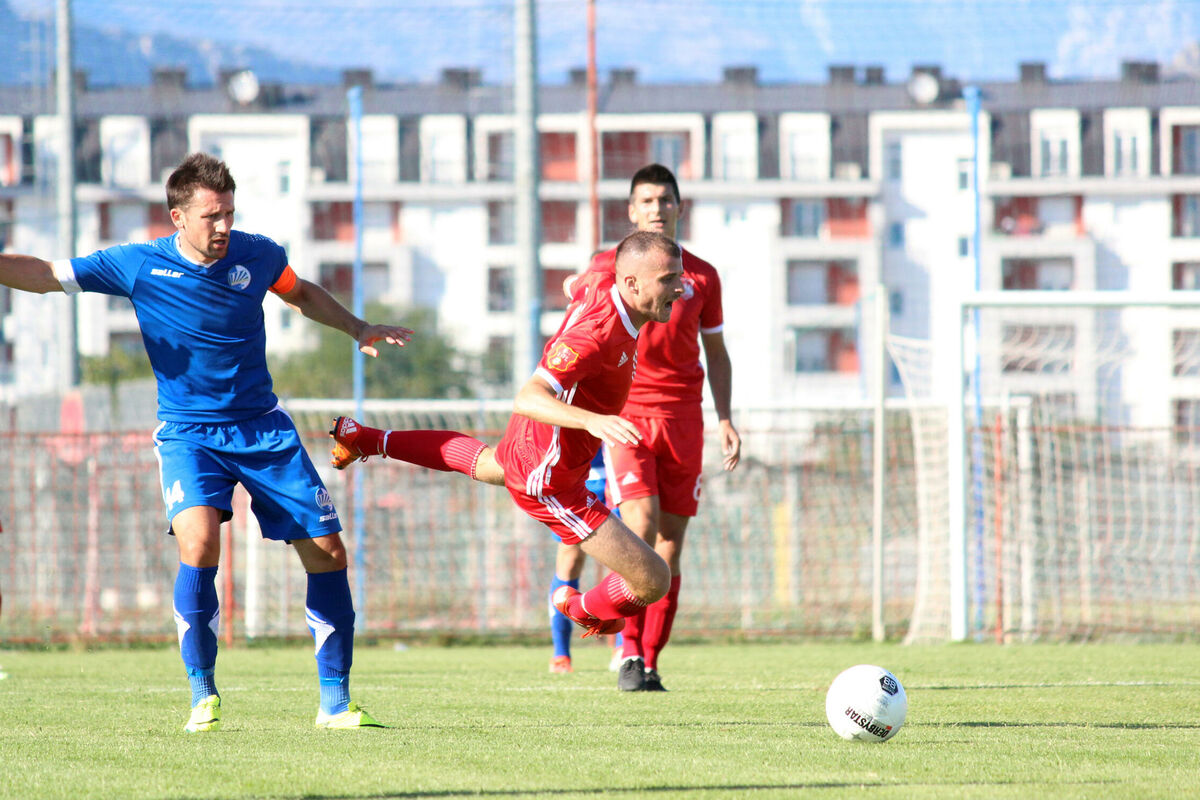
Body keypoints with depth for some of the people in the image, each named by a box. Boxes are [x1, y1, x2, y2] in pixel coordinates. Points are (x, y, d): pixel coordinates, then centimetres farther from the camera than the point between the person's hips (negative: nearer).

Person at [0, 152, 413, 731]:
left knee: (328, 553, -2)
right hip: (187, 431, -3)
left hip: (263, 428, 3)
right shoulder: (139, 267, -10)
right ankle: (202, 695, -12)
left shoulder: (257, 256, -3)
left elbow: (301, 293, 21)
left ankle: (335, 702, 11)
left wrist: (360, 330, 18)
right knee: (199, 543, -28)